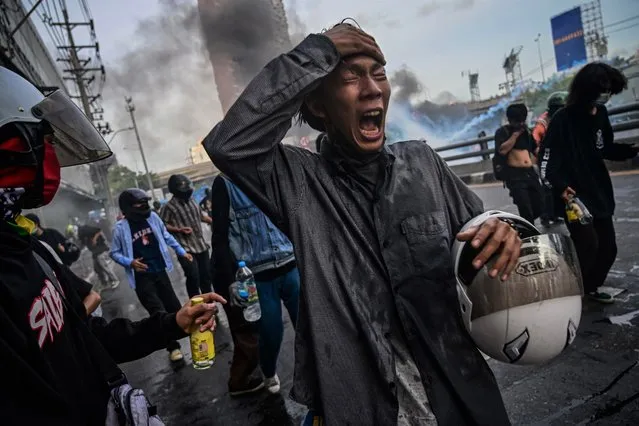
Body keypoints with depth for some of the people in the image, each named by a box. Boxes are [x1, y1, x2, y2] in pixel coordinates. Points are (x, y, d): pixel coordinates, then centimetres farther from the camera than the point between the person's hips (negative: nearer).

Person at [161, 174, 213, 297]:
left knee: (206, 275, 13)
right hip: (186, 248, -6)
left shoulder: (192, 201, 9)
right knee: (193, 277, -11)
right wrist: (179, 230, -19)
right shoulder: (170, 206, -10)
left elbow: (201, 216, 23)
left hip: (201, 245, 7)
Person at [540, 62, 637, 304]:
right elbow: (547, 157, -17)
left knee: (608, 246, 11)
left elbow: (607, 149, 16)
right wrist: (559, 186, -28)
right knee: (588, 244, -14)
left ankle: (591, 287, 31)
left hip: (600, 194, 8)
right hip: (574, 195, -7)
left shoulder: (600, 114, 6)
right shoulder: (563, 119, -15)